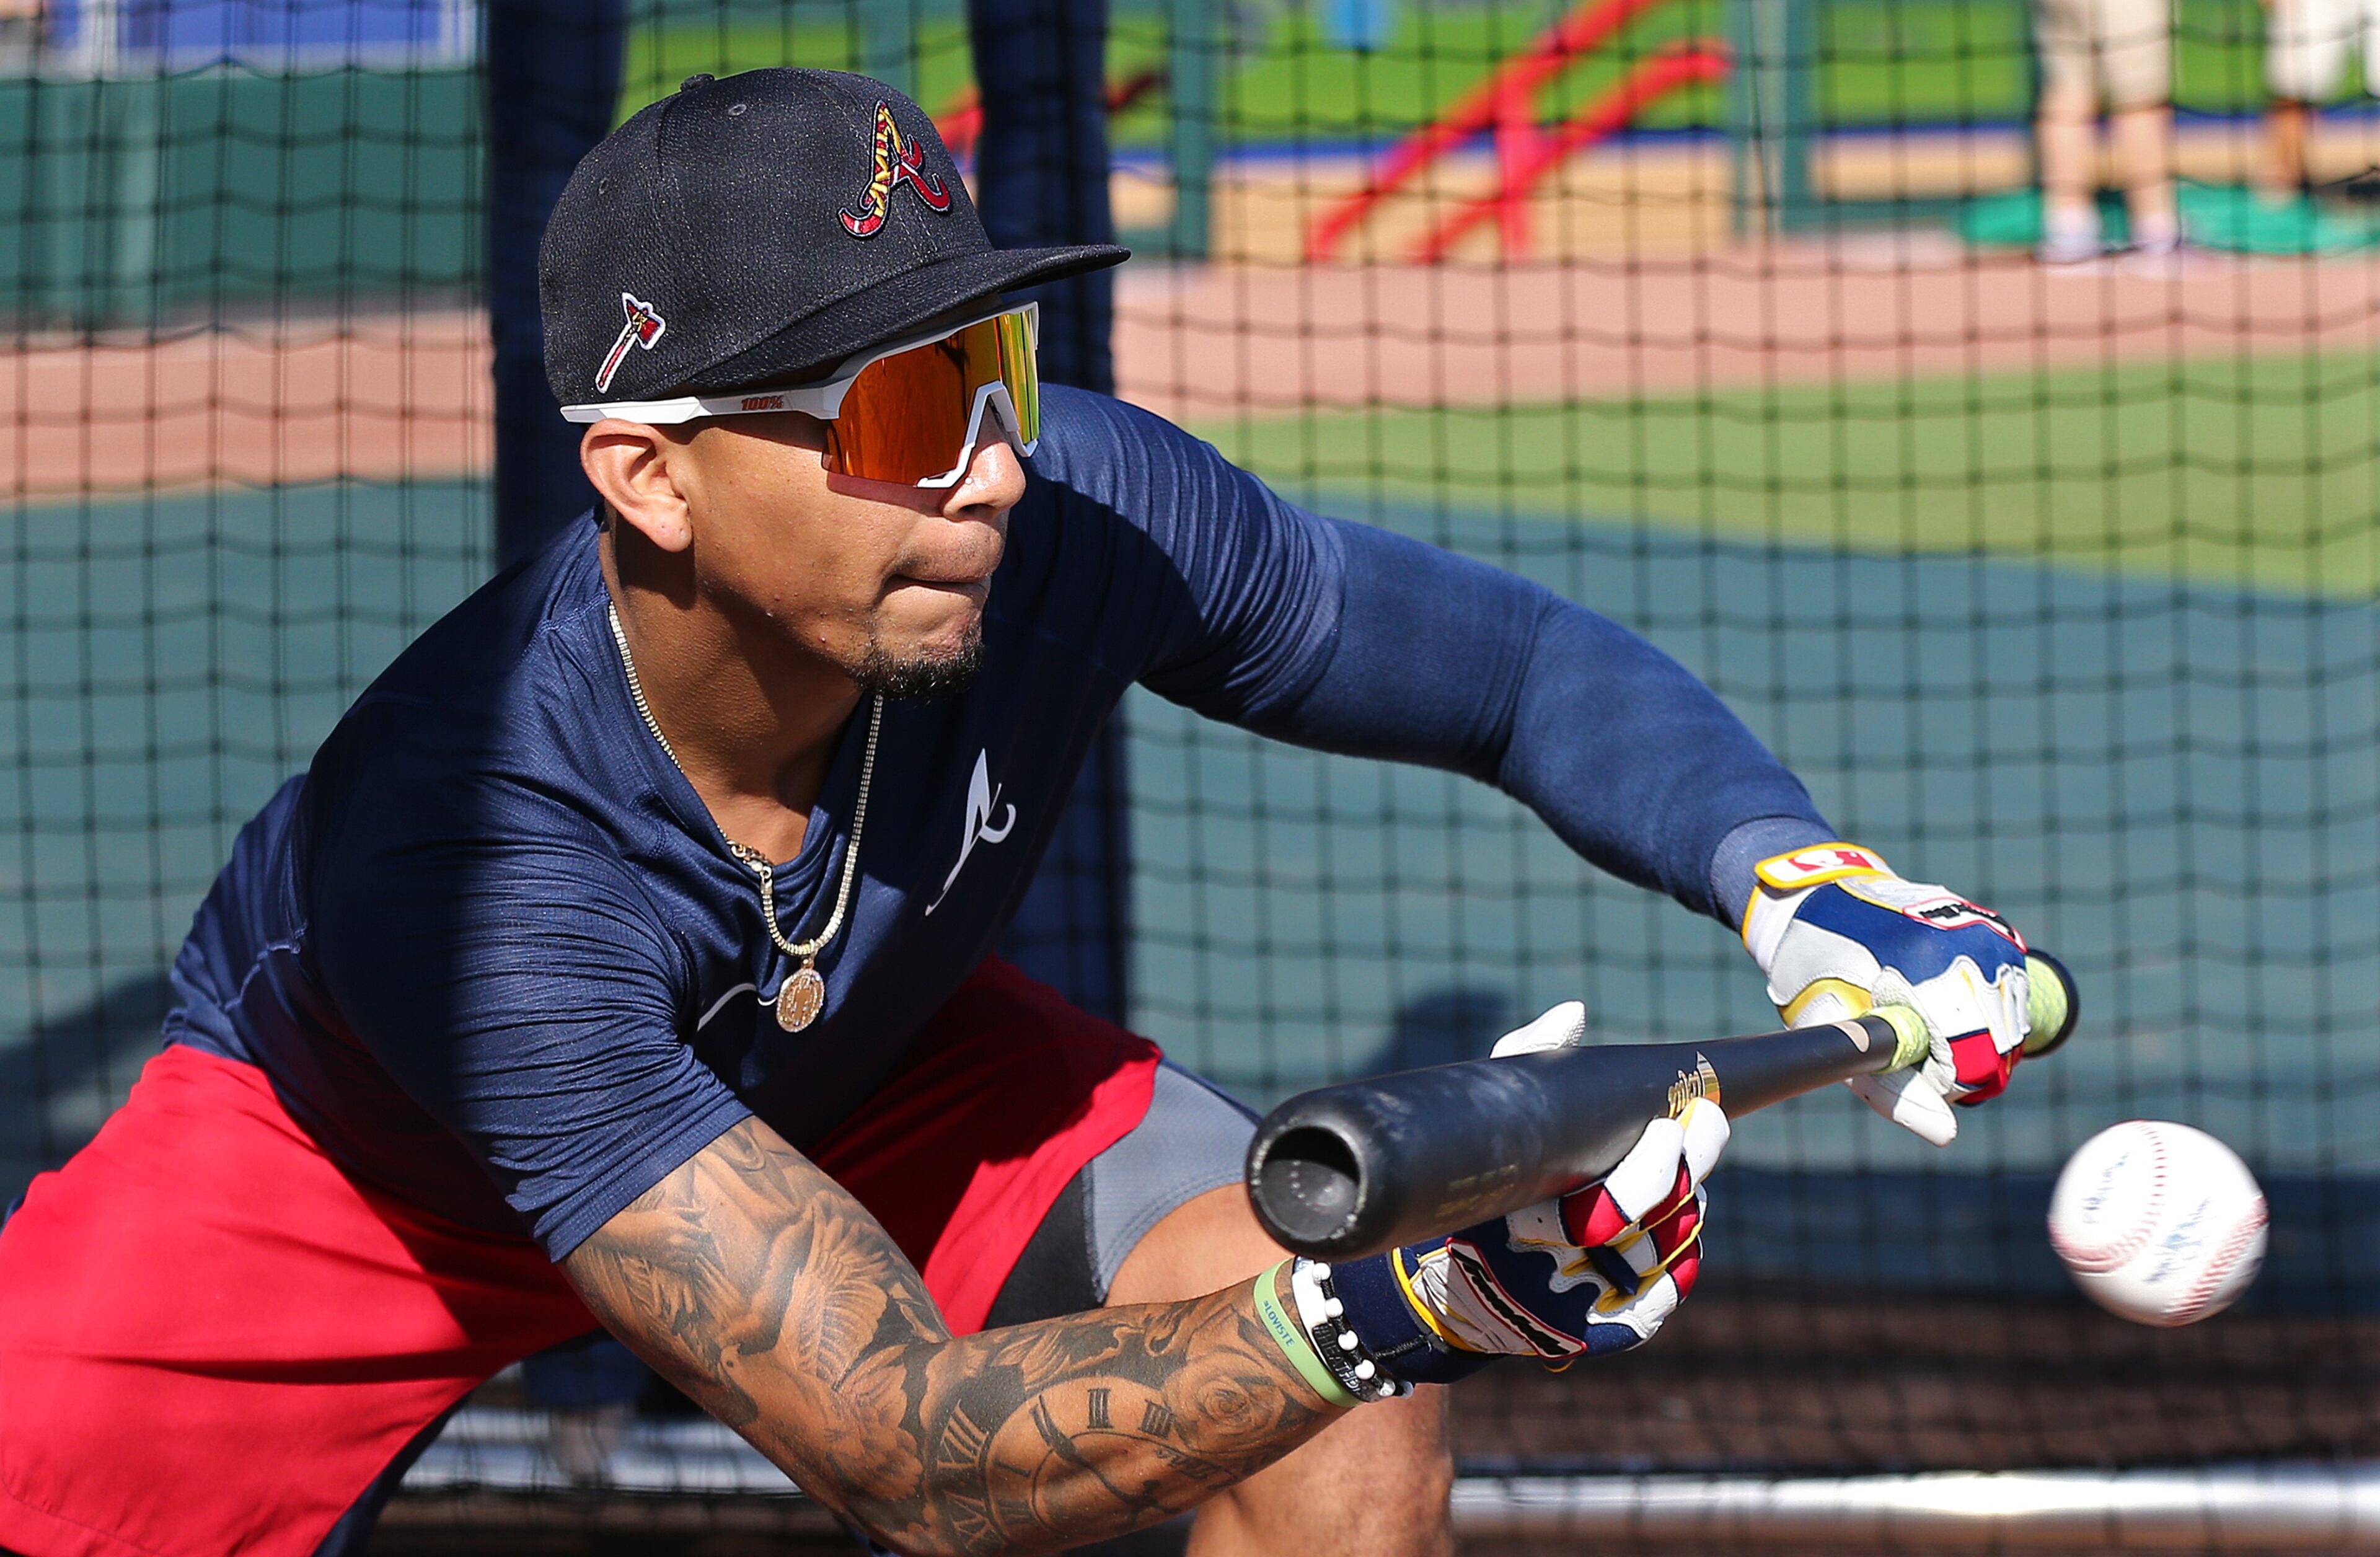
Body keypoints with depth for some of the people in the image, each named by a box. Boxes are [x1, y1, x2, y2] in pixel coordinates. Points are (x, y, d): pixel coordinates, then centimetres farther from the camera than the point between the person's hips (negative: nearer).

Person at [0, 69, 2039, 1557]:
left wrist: (1800, 878, -32)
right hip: (348, 1157, -3)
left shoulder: (1083, 517, -31)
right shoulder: (456, 852, -42)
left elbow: (1536, 671, -11)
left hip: (856, 1076, 3)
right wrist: (1386, 1302, -59)